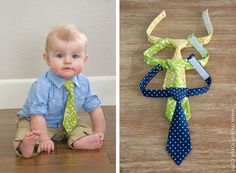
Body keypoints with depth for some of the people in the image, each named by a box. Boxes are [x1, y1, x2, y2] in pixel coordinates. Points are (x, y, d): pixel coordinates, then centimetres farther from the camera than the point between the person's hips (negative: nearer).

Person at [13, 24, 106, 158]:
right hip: (36, 123, -5)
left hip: (67, 123, 5)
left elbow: (95, 109, -7)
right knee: (25, 131, -30)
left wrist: (99, 135, -13)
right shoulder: (42, 86, -31)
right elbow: (37, 116, -30)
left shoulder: (83, 83, -16)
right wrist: (44, 140, -37)